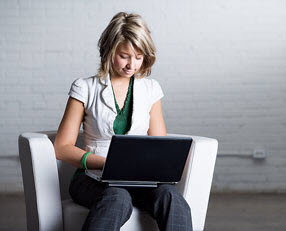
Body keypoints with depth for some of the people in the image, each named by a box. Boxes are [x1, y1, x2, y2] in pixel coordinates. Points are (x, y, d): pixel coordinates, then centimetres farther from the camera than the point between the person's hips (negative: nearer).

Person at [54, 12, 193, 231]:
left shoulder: (151, 89, 14)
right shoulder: (85, 88, 4)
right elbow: (62, 147, 1)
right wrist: (106, 163, -14)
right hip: (93, 176, -3)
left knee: (169, 195, -33)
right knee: (118, 199, -39)